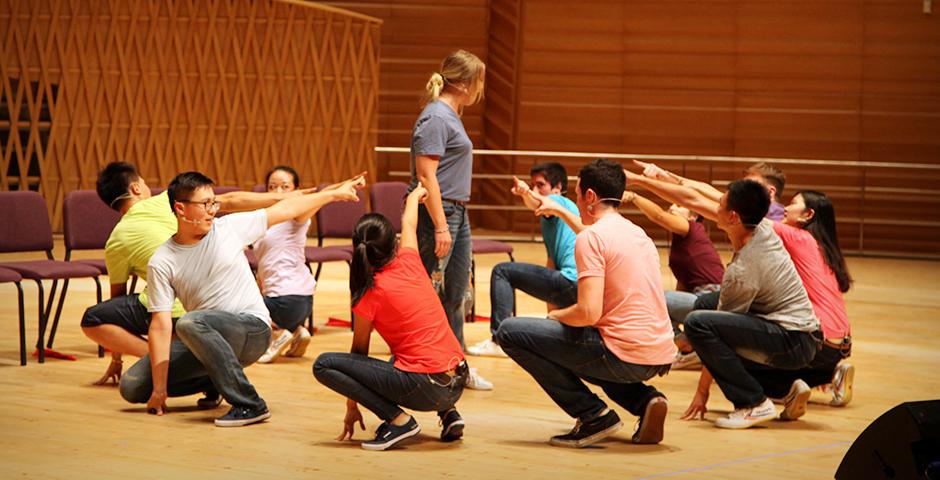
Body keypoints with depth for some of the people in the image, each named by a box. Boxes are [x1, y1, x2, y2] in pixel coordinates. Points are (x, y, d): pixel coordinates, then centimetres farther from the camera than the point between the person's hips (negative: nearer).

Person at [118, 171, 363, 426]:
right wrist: (159, 391, -14)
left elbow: (285, 210, 8)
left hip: (253, 330, -3)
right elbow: (161, 326, -10)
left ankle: (249, 405, -29)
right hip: (203, 339, 3)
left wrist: (335, 194, 7)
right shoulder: (161, 263, -5)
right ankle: (214, 381, 17)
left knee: (189, 323, -35)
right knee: (131, 387, -7)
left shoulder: (229, 227, -2)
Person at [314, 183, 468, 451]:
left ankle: (397, 419, -9)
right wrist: (414, 197, 51)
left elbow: (359, 352, 3)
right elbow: (408, 223, 30)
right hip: (458, 384, 7)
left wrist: (352, 408, 13)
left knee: (324, 365, -6)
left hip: (425, 389, -7)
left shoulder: (372, 292, -7)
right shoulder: (409, 262, 6)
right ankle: (449, 415, 19)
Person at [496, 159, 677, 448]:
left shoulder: (591, 237, -10)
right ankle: (644, 400, 11)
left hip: (625, 355, -9)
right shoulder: (639, 234, 16)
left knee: (510, 332, -2)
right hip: (661, 357, 9)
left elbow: (588, 313, -18)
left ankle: (594, 415, -3)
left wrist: (555, 316, 3)